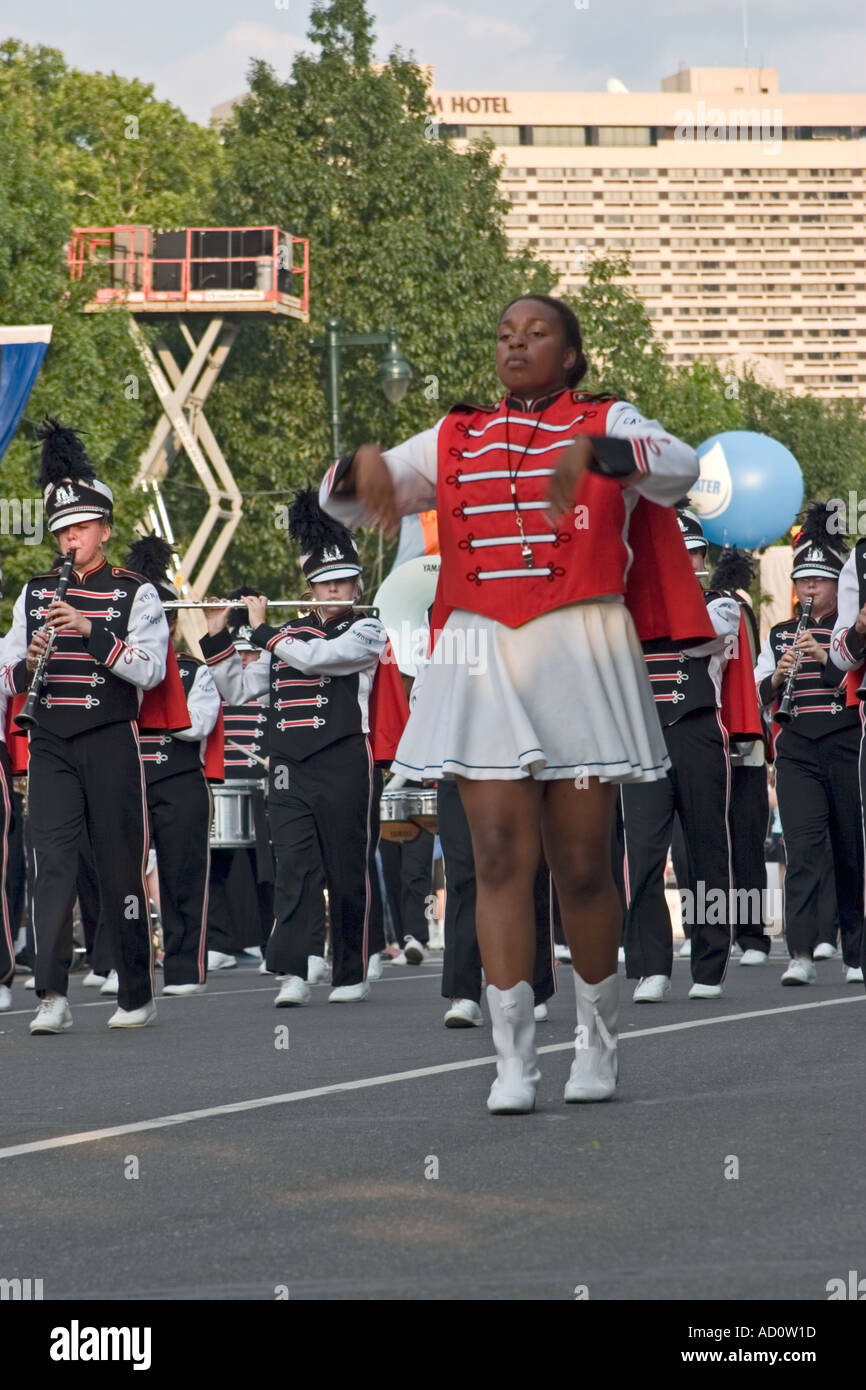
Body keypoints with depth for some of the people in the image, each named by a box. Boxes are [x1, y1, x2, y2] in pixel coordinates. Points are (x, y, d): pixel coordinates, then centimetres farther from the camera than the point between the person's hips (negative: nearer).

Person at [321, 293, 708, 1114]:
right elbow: (341, 500, 12)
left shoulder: (606, 424, 6)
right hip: (480, 658, 2)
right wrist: (365, 466, -12)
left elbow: (679, 469, -15)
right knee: (500, 856, -7)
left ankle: (596, 1038, 20)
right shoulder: (453, 442, 15)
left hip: (579, 656, -2)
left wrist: (589, 453, -33)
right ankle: (512, 1060, -9)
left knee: (582, 862, 2)